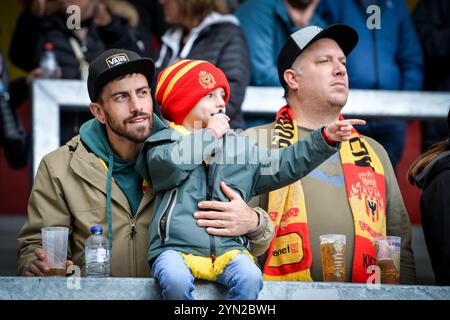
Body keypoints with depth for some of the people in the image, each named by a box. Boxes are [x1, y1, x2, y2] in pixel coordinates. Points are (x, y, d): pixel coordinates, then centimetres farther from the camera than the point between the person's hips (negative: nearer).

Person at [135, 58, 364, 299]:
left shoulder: (237, 145, 22)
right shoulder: (163, 142, 9)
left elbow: (283, 164, 21)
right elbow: (170, 162, -14)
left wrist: (324, 139, 11)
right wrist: (210, 135, -1)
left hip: (227, 248, 3)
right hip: (176, 247, -3)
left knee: (250, 277, -27)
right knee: (176, 280, -34)